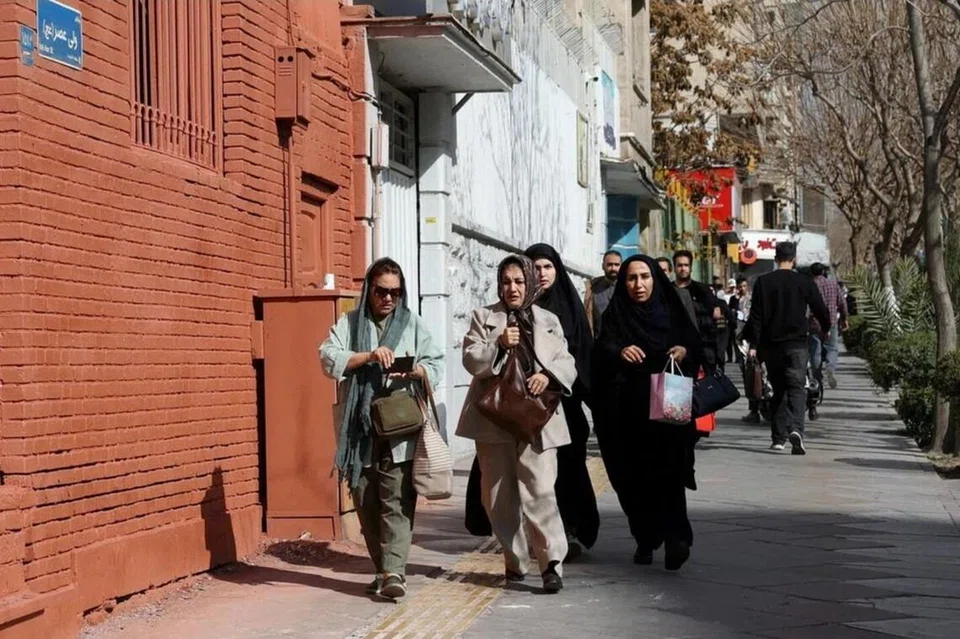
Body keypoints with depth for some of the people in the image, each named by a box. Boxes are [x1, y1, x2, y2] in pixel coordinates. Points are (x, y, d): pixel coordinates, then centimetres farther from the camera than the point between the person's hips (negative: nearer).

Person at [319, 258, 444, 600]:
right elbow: (329, 358, -3)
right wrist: (368, 356, -17)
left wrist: (414, 371, -15)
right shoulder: (348, 324, 11)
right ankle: (382, 569, 16)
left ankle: (394, 571, -13)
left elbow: (436, 365, 7)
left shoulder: (413, 324, 12)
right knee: (366, 503, 5)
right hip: (360, 430, 1)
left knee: (397, 501, -10)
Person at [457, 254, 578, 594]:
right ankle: (515, 562, 19)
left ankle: (552, 562, -11)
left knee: (540, 490, -12)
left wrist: (548, 374, -15)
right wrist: (498, 345, -19)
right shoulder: (483, 317, 10)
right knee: (499, 494, 6)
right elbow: (470, 359, -1)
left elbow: (567, 363, 6)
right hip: (494, 417, 1)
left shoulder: (549, 321, 13)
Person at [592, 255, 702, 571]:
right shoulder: (615, 316, 5)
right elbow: (601, 351, -11)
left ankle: (675, 537, -20)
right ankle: (645, 540, 14)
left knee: (668, 471, -14)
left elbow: (696, 344, 9)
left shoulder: (672, 311, 9)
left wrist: (686, 350, -14)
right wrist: (619, 352, -33)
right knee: (634, 478, 3)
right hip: (627, 411, 1)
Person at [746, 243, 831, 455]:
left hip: (771, 344, 2)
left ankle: (779, 437, 11)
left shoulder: (763, 282, 0)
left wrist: (754, 344, -2)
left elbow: (756, 316, -3)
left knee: (779, 390, 13)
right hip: (797, 344, -2)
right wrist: (826, 328, 27)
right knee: (797, 388, -2)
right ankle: (795, 429, -25)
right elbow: (821, 310, 6)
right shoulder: (805, 282, -1)